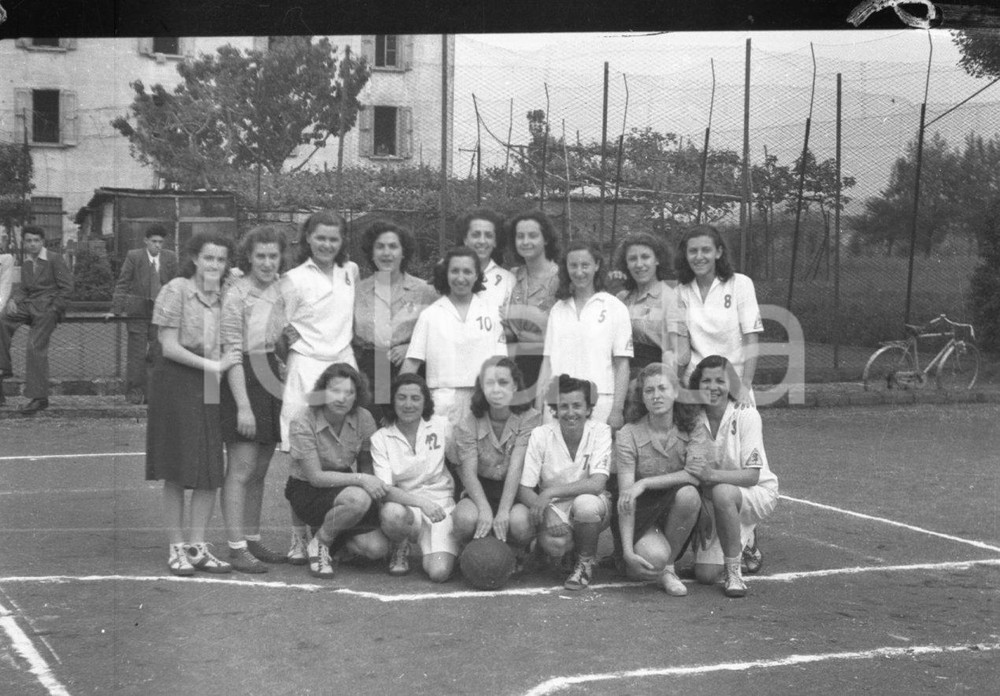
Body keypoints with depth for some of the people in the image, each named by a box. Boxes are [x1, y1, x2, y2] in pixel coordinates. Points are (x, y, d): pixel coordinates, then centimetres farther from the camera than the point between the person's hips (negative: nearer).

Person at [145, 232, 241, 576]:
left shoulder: (225, 295, 9)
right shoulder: (176, 291, -7)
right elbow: (170, 347, -11)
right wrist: (214, 364, -14)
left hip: (211, 386, 5)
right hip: (177, 382, -5)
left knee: (211, 473, 3)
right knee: (178, 473, 0)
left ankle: (197, 547, 13)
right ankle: (176, 549, 10)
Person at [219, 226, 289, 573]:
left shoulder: (281, 290, 9)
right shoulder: (236, 294, -11)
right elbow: (232, 352, -14)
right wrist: (243, 405, -18)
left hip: (273, 379, 7)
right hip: (243, 380, -7)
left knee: (259, 470, 13)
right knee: (241, 470, -6)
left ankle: (253, 540, 22)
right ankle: (236, 548, -3)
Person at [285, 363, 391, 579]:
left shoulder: (363, 419, -7)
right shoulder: (303, 422, -19)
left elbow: (367, 466, 4)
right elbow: (315, 477, -21)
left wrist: (376, 485, -17)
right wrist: (359, 479, -32)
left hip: (344, 486, 5)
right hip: (307, 490, -4)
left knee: (378, 548, -15)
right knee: (357, 498, -36)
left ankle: (334, 535, 16)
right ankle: (319, 543, -8)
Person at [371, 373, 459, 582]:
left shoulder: (441, 426, 2)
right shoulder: (380, 438, -2)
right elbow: (385, 489, -13)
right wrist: (420, 501, -28)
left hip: (442, 507, 1)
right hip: (404, 505, -1)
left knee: (439, 572, -23)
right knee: (392, 513, -38)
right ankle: (400, 548, -2)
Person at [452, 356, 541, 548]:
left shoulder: (529, 418, -9)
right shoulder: (468, 424, -4)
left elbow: (516, 467, -19)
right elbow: (469, 472, -14)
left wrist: (503, 511, -31)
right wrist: (485, 510, -33)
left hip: (516, 491, -1)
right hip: (482, 490, 1)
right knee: (465, 518, -33)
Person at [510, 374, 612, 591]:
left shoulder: (600, 432, -13)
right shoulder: (540, 435, -10)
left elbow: (597, 484, -25)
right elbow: (524, 489, -12)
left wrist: (550, 493, -31)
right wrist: (547, 515, -31)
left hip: (590, 511, -2)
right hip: (552, 510, 2)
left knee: (586, 504, -37)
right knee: (517, 519, -29)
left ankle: (586, 561, -5)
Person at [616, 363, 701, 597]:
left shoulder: (689, 429, -5)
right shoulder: (628, 435, -11)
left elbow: (697, 475, -19)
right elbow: (625, 498, -16)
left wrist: (644, 483, -26)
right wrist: (628, 551, -26)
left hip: (675, 516, 2)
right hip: (643, 516, -2)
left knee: (688, 494, -32)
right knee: (655, 556, -33)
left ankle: (668, 567, -11)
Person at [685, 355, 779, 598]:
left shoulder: (746, 416, -18)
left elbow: (752, 475, -22)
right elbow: (691, 474, -4)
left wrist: (712, 474, -37)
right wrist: (701, 515, -18)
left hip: (757, 494, -4)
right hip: (710, 501, 4)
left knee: (722, 492, -38)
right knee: (705, 574, -10)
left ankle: (734, 571, -19)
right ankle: (739, 541, 24)